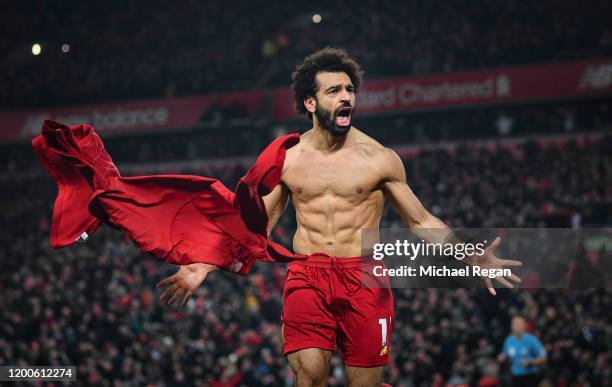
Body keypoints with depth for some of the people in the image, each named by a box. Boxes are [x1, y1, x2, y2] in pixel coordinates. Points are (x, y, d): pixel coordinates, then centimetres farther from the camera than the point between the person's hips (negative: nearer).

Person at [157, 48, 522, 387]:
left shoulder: (379, 159, 2)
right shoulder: (286, 159, 7)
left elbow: (422, 221, 7)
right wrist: (205, 266, 8)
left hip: (364, 278, -1)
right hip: (307, 277, 1)